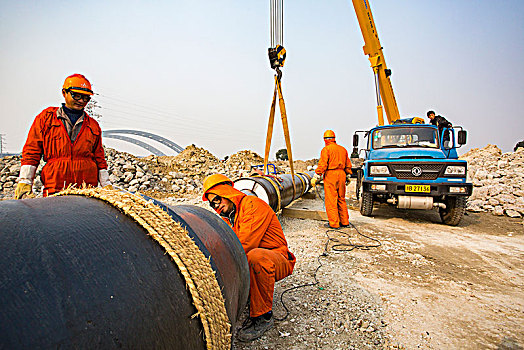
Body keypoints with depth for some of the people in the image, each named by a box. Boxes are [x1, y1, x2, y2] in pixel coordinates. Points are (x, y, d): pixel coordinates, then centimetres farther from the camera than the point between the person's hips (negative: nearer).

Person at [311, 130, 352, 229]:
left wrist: (315, 177, -12)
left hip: (330, 174, -7)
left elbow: (322, 165, -13)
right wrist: (348, 176, 28)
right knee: (341, 199, 15)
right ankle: (344, 222, 21)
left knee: (331, 200, -3)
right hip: (341, 174, 7)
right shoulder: (343, 149, 16)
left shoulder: (326, 149, -4)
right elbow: (348, 165, 19)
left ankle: (334, 223, -2)